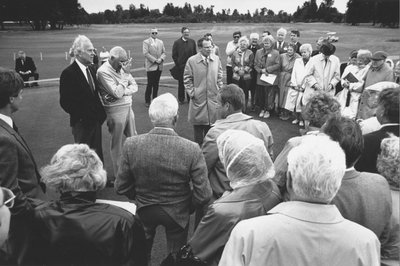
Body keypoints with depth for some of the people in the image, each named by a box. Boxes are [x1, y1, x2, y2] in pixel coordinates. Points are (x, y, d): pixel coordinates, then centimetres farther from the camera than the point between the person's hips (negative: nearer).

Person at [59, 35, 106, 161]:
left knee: (97, 154, 16)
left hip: (95, 120, 7)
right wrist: (81, 117, -16)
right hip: (82, 123, -7)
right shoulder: (68, 73, -14)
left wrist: (101, 113, 6)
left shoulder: (91, 69, 9)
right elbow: (65, 102, -15)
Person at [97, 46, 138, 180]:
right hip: (115, 110, -6)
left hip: (128, 106, 7)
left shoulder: (121, 67, 6)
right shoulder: (103, 71, -15)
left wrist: (124, 92, -14)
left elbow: (134, 87, 5)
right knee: (117, 144, 6)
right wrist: (126, 73, -18)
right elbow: (118, 94, -21)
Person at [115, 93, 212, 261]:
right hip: (177, 213, -1)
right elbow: (203, 195, -21)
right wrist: (188, 208, 0)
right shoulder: (192, 149, -27)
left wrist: (139, 197, 9)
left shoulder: (131, 145, -21)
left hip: (143, 211, 2)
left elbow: (121, 187, -10)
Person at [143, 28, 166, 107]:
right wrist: (155, 60, -15)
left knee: (156, 84, 9)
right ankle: (147, 101, 4)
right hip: (150, 66, -5)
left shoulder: (160, 42, 16)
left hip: (159, 66, 5)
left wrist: (161, 59, -8)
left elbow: (164, 53, 13)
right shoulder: (146, 42, 0)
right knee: (150, 84, -5)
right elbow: (146, 53, -10)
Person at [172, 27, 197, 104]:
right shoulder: (177, 42, 1)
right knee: (181, 83, 5)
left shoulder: (192, 42, 9)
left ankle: (190, 98, 15)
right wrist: (178, 64, -4)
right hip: (181, 66, -2)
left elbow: (195, 54, 11)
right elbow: (174, 55, 1)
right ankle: (181, 99, 15)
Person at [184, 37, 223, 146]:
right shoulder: (191, 61, -6)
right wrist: (191, 93, -7)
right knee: (198, 124, 7)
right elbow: (187, 79, -1)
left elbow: (219, 77, 11)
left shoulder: (216, 59, 3)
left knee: (211, 121, 9)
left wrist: (220, 90, 5)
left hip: (213, 97, 3)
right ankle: (198, 146, 20)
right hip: (198, 97, -2)